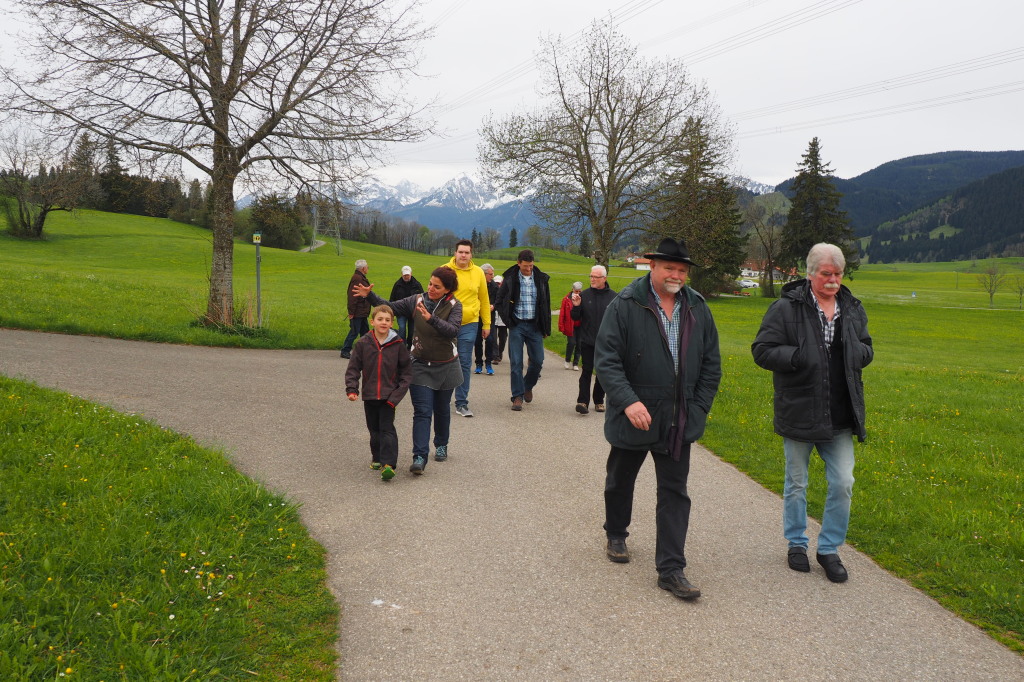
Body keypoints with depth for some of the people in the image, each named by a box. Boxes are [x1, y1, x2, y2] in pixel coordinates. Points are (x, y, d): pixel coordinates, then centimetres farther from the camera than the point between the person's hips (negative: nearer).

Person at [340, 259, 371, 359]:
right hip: (357, 313, -10)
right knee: (354, 332, -6)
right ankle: (345, 351, 1)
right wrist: (351, 312, -24)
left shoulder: (361, 278, 15)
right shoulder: (357, 279, -18)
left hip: (362, 313, 10)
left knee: (365, 331, 15)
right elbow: (352, 297, -22)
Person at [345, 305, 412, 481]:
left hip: (389, 395, -2)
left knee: (387, 428, -8)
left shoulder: (398, 344, -4)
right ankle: (377, 457, 31)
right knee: (374, 429, 14)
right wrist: (351, 389, -10)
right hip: (369, 395, 2)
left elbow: (407, 371, 1)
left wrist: (398, 394, -8)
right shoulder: (363, 343, -2)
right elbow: (353, 368, 4)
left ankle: (388, 464, -12)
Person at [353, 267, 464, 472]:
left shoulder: (454, 305, -9)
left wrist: (431, 318, -38)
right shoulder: (417, 301, -3)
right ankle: (420, 457, -13)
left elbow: (453, 330, -25)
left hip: (446, 367, 0)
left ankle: (441, 445, 39)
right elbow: (391, 307, 3)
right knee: (422, 411, -9)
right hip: (421, 365, 0)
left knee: (442, 409, 16)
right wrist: (370, 295, -9)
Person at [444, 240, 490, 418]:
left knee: (465, 364, 1)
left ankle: (461, 403, 9)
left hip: (469, 324, 1)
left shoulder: (478, 273, 4)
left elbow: (484, 300, 11)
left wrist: (486, 324, 11)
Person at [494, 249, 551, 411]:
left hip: (535, 325, 2)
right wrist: (507, 320, -3)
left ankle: (528, 386, 28)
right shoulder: (510, 279, -2)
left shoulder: (541, 279, 4)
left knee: (538, 361, 2)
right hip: (517, 325, -2)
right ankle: (517, 396, 4)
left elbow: (546, 304, 11)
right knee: (516, 363, -4)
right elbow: (499, 301, 6)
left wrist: (546, 328, 8)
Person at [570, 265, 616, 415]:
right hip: (587, 340, -1)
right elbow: (575, 318, 4)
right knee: (587, 371, -6)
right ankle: (583, 401, -7)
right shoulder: (584, 295, 2)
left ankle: (599, 401, 20)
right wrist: (576, 306, -15)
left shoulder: (612, 296, 2)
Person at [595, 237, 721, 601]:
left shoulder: (698, 309, 4)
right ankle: (616, 534, 44)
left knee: (674, 494, 2)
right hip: (632, 418, -2)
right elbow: (606, 359, -14)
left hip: (679, 422, 3)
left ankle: (670, 569, 8)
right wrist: (628, 401, -25)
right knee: (620, 482, 18)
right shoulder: (625, 305, -10)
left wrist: (699, 408, 1)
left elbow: (711, 364, 10)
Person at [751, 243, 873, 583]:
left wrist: (855, 353, -5)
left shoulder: (852, 309, 7)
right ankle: (796, 544, 30)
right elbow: (762, 350, -11)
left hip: (840, 417, 4)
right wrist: (800, 358, -23)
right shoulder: (786, 308, -9)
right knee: (796, 485, 11)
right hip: (798, 413, -4)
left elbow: (866, 349, 19)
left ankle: (829, 549, 21)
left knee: (843, 484, 4)